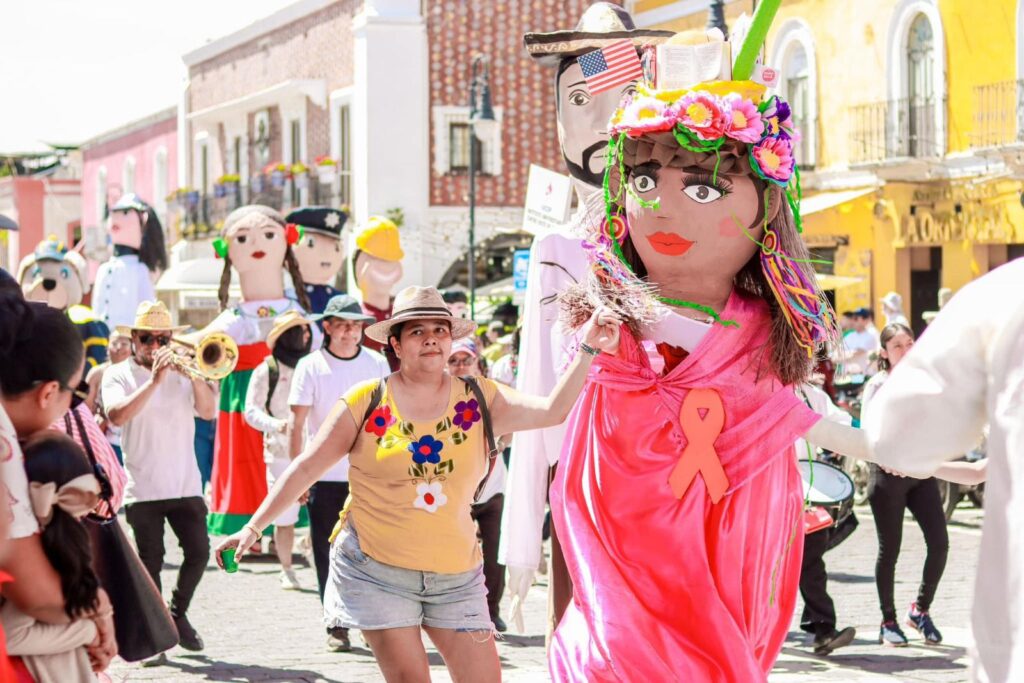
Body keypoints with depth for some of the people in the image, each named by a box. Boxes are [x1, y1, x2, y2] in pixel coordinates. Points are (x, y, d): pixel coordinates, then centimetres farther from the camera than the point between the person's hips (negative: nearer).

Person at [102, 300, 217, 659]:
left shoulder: (182, 371, 10)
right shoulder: (118, 374, 1)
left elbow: (208, 411, -1)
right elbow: (117, 415, -17)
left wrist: (193, 375, -17)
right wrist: (155, 380, -23)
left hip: (185, 485, 3)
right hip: (143, 488, -3)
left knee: (198, 553, 0)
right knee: (151, 561, -2)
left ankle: (178, 614, 22)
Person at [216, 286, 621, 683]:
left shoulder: (479, 401, 3)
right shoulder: (367, 403, -3)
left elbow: (552, 410, -9)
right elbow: (306, 469, 1)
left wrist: (587, 350, -19)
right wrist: (254, 528, -2)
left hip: (457, 577, 3)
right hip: (376, 572, -2)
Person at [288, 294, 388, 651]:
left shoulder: (377, 364, 4)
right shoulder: (310, 366, -1)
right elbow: (297, 424, -1)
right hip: (324, 477, -1)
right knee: (329, 555, 4)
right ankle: (337, 626, 12)